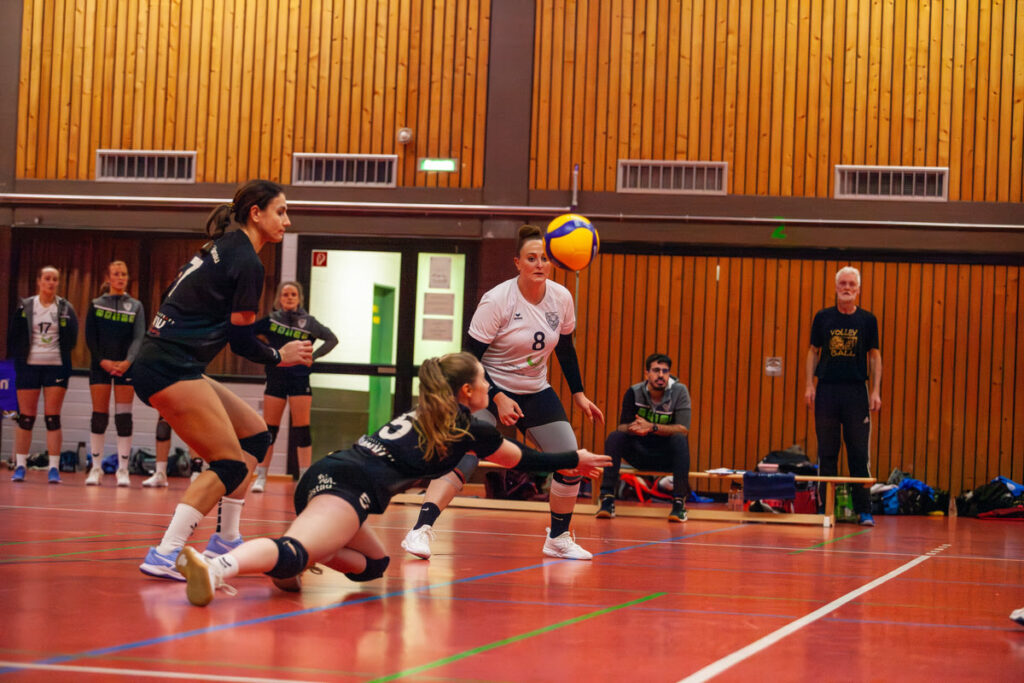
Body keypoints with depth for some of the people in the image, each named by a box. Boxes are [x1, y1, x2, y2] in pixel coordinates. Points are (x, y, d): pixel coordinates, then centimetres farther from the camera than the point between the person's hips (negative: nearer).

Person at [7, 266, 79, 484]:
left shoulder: (65, 308, 3)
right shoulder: (25, 306, 4)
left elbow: (72, 339, 1)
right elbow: (13, 337, 5)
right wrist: (17, 359, -4)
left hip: (56, 366, -1)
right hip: (29, 365, 1)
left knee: (52, 417, -3)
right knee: (26, 417, 3)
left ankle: (54, 468, -2)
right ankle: (20, 466, 10)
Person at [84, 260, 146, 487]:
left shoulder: (135, 306, 7)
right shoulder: (96, 304, 7)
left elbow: (139, 337, -3)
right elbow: (90, 336, 2)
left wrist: (127, 361, -19)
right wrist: (102, 361, -12)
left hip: (125, 366, 0)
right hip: (100, 366, 0)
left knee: (124, 417, -4)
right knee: (99, 416, 0)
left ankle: (123, 469, 0)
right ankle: (96, 467, 8)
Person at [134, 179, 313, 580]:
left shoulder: (221, 248, 18)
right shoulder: (247, 262, -10)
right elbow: (242, 341, -8)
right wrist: (280, 357, 9)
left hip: (165, 366, 10)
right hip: (171, 369, -10)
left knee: (255, 435, 15)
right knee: (232, 465, -10)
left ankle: (225, 541, 17)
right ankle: (165, 555, -17)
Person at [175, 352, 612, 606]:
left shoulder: (424, 416, 32)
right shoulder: (469, 428, 10)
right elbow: (523, 460, 26)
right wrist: (575, 461, 43)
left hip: (322, 477, 8)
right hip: (350, 487, -8)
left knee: (375, 563, 25)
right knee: (295, 551, -29)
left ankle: (301, 555, 1)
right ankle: (217, 566, -54)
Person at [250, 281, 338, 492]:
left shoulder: (308, 322, -1)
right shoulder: (271, 319, 3)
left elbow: (332, 339, 2)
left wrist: (312, 356, -7)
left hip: (300, 379, -1)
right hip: (275, 378, 1)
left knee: (302, 431, -3)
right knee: (269, 429, 3)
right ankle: (261, 477, 10)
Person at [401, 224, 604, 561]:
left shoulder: (561, 298, -3)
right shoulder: (497, 300, -19)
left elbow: (565, 349, 13)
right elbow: (470, 357, -17)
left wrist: (578, 394, 13)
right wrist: (498, 398, -24)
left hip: (536, 392, 6)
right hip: (490, 388, -5)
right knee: (464, 456, -26)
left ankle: (559, 538, 20)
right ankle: (421, 530, -29)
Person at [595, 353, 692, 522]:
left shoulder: (679, 392, -11)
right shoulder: (634, 392, -5)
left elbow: (683, 429, -21)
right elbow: (622, 427, -8)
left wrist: (652, 427, -35)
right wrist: (633, 428, -33)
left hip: (668, 457, -2)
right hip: (640, 456, 2)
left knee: (680, 439, -31)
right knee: (614, 437, -22)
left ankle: (679, 502, -29)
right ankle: (608, 499, -23)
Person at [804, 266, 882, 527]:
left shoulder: (867, 320, 5)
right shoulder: (823, 317, 6)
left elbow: (874, 356, 7)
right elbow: (814, 351, 10)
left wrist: (876, 391, -1)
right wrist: (809, 385, 1)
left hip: (856, 391, -1)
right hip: (827, 389, 1)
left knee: (860, 453, -2)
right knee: (827, 452, 4)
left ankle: (864, 510, 2)